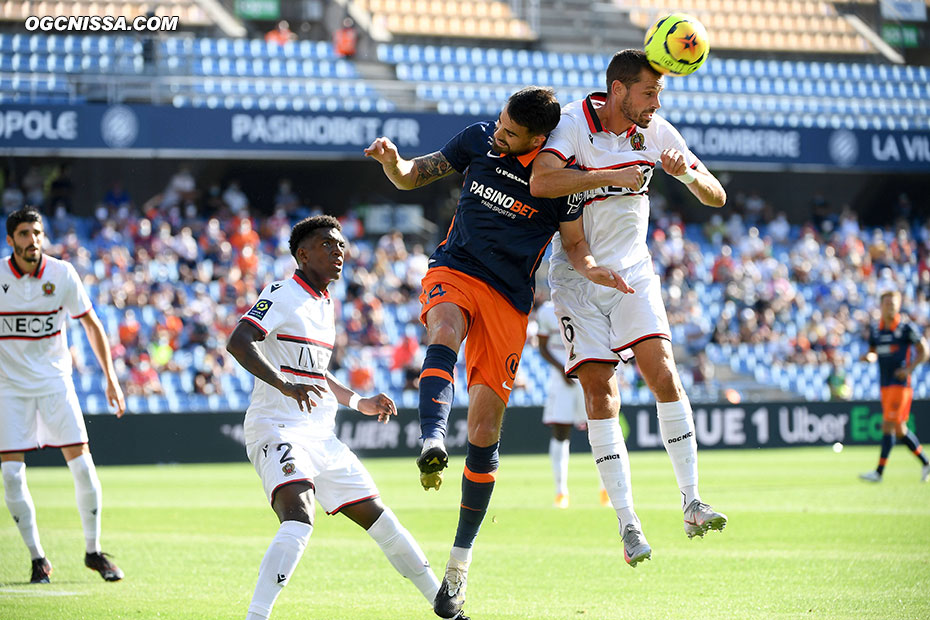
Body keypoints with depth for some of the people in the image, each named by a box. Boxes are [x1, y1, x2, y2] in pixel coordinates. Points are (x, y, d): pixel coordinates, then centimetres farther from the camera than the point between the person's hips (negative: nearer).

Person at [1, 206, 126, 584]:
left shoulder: (61, 274, -7)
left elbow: (91, 324, 4)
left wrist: (111, 378, 1)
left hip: (55, 382, 1)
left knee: (82, 467, -5)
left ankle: (94, 550, 12)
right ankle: (37, 557, 6)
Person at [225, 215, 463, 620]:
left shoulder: (325, 305, 20)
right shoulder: (282, 294, -7)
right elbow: (238, 343, -22)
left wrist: (359, 403, 28)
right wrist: (285, 385, -34)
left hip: (321, 435, 9)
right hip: (277, 430, -9)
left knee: (377, 517, 11)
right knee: (299, 518, -31)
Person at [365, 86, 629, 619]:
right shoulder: (479, 139, 0)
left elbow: (574, 242, 2)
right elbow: (412, 178, 10)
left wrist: (592, 269, -20)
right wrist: (394, 161, -12)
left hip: (510, 299, -2)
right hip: (454, 271, 2)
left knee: (485, 429, -5)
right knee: (446, 334, -37)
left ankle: (460, 563, 5)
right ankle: (432, 444, -58)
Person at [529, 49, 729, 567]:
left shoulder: (656, 132, -1)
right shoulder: (574, 125, -14)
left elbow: (716, 197, 3)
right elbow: (541, 182, -32)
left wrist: (687, 173, -18)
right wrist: (611, 175, -32)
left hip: (633, 272, 3)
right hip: (578, 274, -3)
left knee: (663, 372, -15)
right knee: (601, 392, -9)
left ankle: (693, 503, -11)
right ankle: (627, 523, -6)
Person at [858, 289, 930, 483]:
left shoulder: (907, 327, -5)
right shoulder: (875, 330, 11)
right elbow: (873, 352, 20)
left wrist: (909, 369, -16)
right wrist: (869, 356, -4)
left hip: (901, 383, -7)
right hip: (885, 385, 7)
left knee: (888, 426, -11)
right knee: (899, 429, 10)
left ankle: (879, 472, -12)